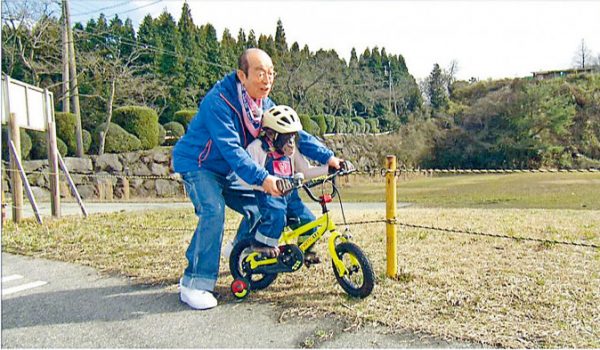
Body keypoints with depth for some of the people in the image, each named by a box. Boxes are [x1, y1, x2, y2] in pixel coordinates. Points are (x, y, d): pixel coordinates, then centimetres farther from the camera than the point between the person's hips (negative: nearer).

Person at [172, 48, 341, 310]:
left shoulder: (264, 104, -4)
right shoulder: (219, 101, -28)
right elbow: (231, 149, -36)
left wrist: (327, 156, -11)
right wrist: (262, 178, -46)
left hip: (226, 171, 8)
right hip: (196, 164, -7)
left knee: (258, 208, 4)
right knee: (213, 211, -28)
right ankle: (194, 284, -20)